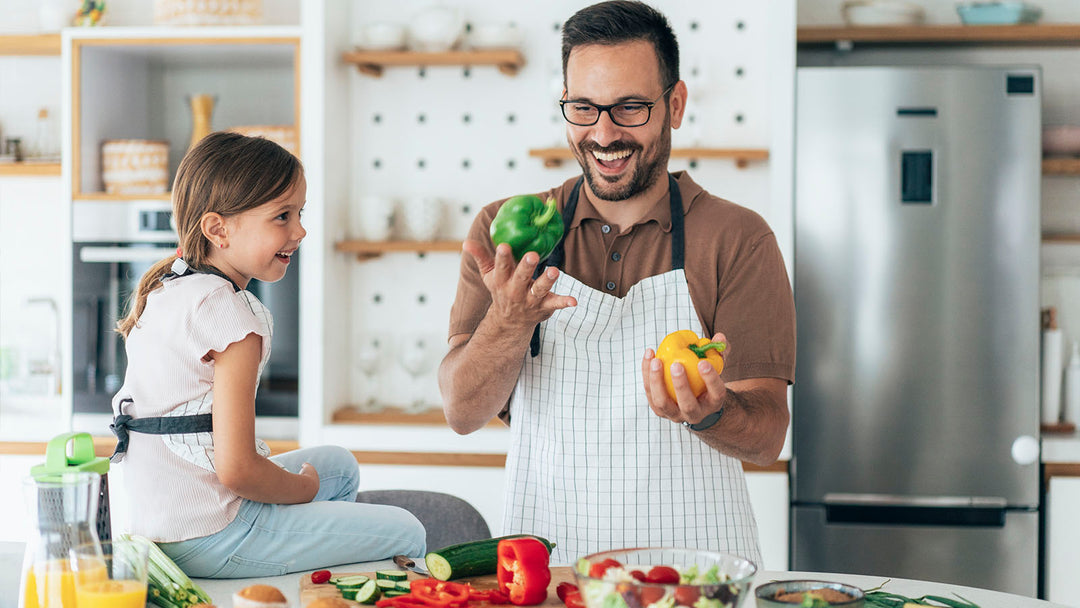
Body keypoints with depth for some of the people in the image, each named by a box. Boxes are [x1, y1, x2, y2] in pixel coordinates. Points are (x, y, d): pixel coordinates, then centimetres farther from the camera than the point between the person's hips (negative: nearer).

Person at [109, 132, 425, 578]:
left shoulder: (163, 286, 8)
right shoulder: (230, 316, -22)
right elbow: (236, 470, -24)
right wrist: (305, 488, -4)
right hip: (211, 538, -10)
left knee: (339, 464, 28)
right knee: (406, 534, -2)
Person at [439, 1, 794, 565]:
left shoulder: (737, 239, 2)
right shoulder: (504, 232, 8)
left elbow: (767, 438, -1)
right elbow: (463, 413, 2)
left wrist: (708, 412, -21)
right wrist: (509, 323, -16)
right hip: (542, 559, 2)